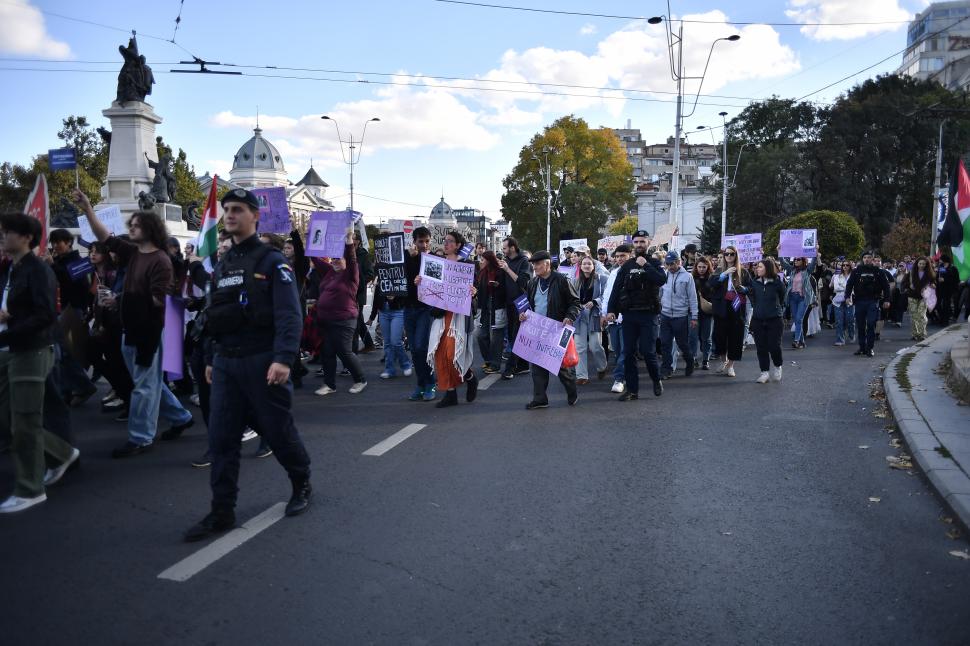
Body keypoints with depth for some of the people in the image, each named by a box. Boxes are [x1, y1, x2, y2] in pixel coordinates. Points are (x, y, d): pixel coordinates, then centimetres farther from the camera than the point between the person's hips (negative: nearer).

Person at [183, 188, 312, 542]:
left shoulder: (272, 261, -6)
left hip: (262, 362, -6)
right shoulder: (222, 265, 15)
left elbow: (289, 315, -15)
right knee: (221, 438, 3)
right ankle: (222, 512, 12)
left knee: (279, 430, 6)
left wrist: (283, 359, -25)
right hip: (225, 363, 6)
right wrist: (210, 359, 18)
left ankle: (302, 484, 30)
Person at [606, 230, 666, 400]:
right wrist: (611, 309, -2)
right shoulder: (627, 265, 12)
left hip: (648, 314, -3)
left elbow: (662, 279, -16)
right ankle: (632, 389, 10)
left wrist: (645, 265, -16)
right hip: (629, 314, 3)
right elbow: (616, 288, 8)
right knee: (628, 353, 3)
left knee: (647, 351, -7)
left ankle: (657, 380, 20)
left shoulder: (654, 262, 4)